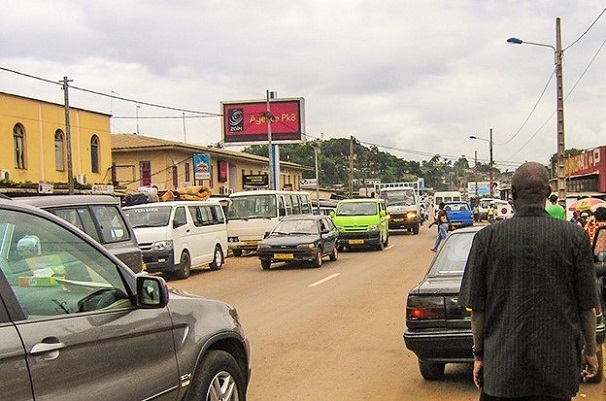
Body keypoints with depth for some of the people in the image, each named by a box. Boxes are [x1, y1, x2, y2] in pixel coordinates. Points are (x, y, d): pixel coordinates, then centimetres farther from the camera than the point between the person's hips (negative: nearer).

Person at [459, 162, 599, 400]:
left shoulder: (488, 237, -5)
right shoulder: (574, 236, -5)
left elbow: (477, 307, -2)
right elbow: (587, 305, 0)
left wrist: (479, 353, 10)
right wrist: (590, 350, 14)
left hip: (502, 367, 0)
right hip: (558, 363, 0)